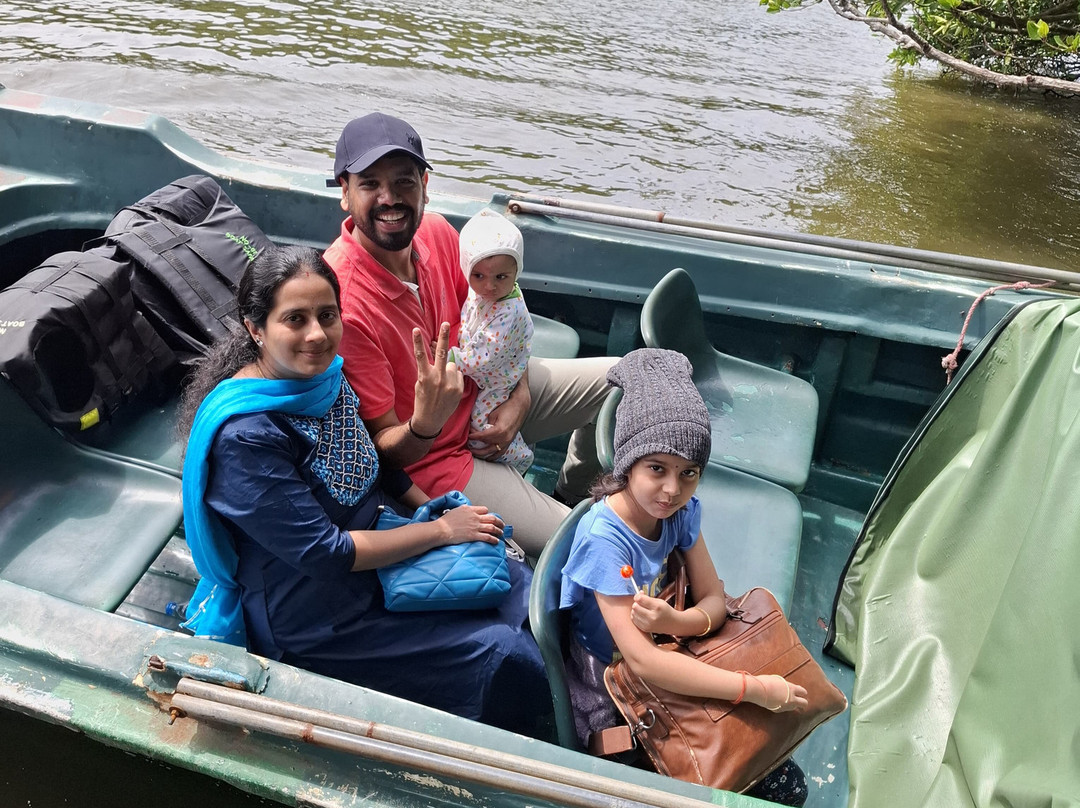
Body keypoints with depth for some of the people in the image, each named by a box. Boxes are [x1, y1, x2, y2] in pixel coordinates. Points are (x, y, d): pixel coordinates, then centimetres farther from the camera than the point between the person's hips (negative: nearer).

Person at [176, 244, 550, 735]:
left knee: (523, 589, 3)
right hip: (318, 623, -7)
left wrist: (437, 508, -1)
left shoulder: (323, 374, -4)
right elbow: (325, 556, -25)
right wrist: (442, 530, -18)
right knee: (507, 658, -11)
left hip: (376, 544, 8)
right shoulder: (244, 437, -28)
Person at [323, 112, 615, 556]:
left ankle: (570, 490, 27)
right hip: (427, 456, -7)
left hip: (485, 391, 7)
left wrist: (520, 395, -7)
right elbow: (386, 448, -21)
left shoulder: (436, 232, -10)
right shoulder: (340, 303, -31)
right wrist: (425, 424, -43)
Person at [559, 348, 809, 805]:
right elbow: (641, 661, -31)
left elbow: (715, 601, -5)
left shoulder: (682, 509, -10)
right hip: (613, 704, -5)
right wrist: (755, 689, -30)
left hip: (674, 667, 6)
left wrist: (675, 622, -29)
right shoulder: (604, 537, -29)